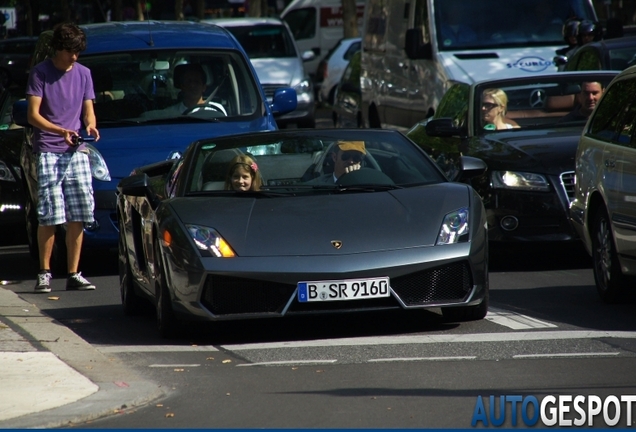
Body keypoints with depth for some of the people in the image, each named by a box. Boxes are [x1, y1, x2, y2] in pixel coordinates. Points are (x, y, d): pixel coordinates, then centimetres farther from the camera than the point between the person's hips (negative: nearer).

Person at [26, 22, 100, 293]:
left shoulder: (83, 74, 13)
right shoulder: (40, 73, -1)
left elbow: (88, 111, 14)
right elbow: (33, 115, -6)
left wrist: (90, 125, -10)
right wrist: (60, 131, -21)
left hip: (77, 152, 4)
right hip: (48, 152, -4)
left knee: (78, 216, 0)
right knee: (49, 216, -9)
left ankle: (74, 274, 5)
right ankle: (44, 273, -1)